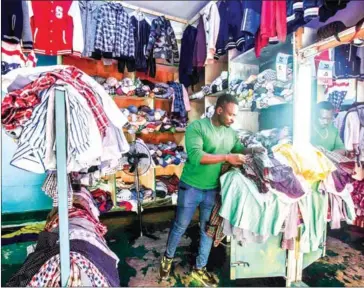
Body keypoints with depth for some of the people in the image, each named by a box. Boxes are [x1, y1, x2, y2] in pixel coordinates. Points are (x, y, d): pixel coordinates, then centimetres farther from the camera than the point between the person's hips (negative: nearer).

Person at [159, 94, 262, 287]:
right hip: (191, 187, -5)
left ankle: (199, 269, 37)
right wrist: (227, 157, -30)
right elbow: (195, 156, -29)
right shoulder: (197, 127, -18)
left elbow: (239, 149, 14)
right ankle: (168, 258, 41)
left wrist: (251, 151, -7)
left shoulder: (231, 133, 2)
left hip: (214, 189, 5)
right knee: (180, 226, 13)